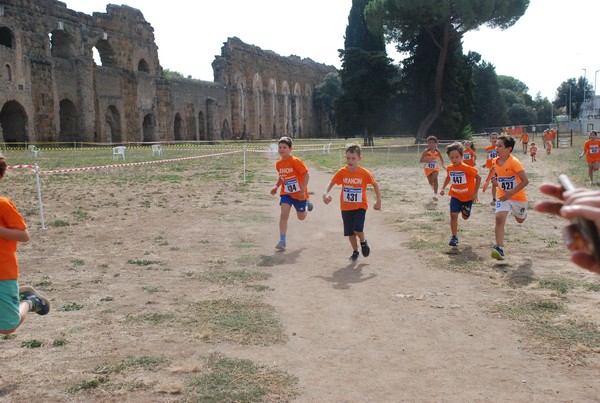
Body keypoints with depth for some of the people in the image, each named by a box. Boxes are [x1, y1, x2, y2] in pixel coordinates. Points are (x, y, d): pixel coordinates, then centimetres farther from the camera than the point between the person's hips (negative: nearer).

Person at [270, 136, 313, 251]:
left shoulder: (295, 161, -20)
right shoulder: (278, 163, -1)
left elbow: (306, 175, -20)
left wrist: (303, 190, -27)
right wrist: (276, 186, 4)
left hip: (299, 193, -4)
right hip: (286, 193, 4)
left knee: (301, 217, 12)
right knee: (284, 214, -14)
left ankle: (306, 204, 47)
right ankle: (282, 241, -12)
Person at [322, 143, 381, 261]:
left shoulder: (364, 173, -12)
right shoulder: (342, 172, -8)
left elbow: (375, 185, 1)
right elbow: (332, 183, -1)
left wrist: (378, 201, 0)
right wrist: (326, 194, -20)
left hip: (360, 206, -2)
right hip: (346, 207, 2)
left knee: (357, 229, -19)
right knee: (350, 232, 8)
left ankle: (363, 242, 15)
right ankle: (355, 251, 31)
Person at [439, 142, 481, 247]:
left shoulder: (466, 168, -20)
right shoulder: (449, 168, -4)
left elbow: (478, 178, -13)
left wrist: (475, 192, -15)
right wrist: (443, 188, 7)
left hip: (468, 196, -3)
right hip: (455, 195, 3)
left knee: (465, 216, 9)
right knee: (453, 215, -11)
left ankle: (464, 209, 47)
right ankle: (454, 237, -3)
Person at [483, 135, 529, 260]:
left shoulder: (514, 162, -24)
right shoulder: (495, 161, -5)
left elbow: (525, 181, -27)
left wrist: (510, 193, -32)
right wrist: (487, 181, 31)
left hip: (518, 196, -3)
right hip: (503, 196, 3)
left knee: (520, 219, 21)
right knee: (499, 218, -20)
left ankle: (524, 213, 61)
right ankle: (499, 249, -25)